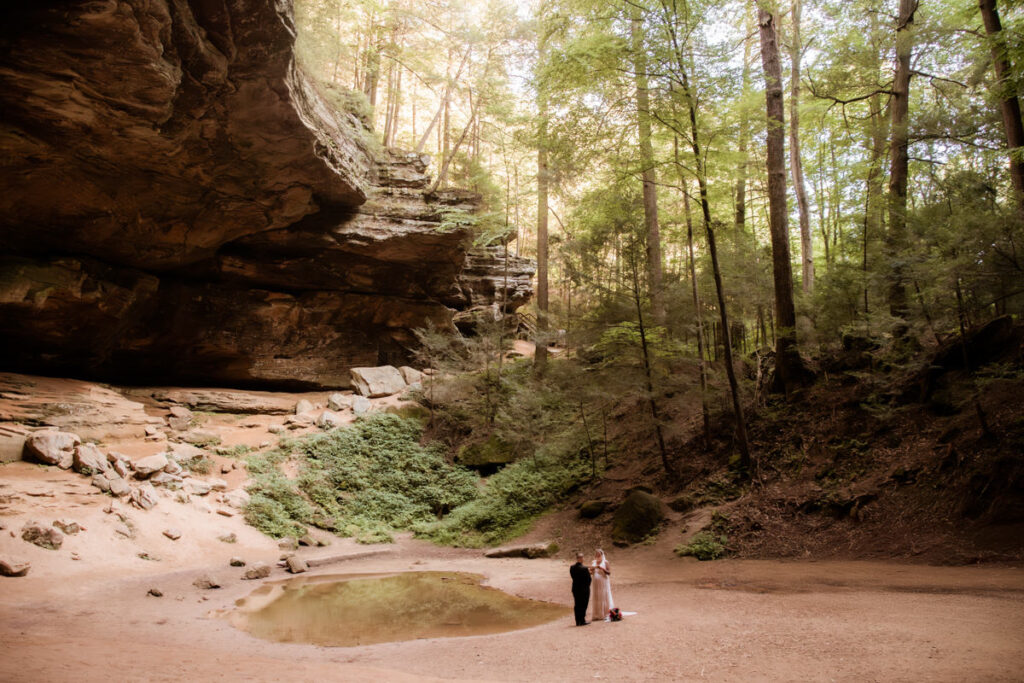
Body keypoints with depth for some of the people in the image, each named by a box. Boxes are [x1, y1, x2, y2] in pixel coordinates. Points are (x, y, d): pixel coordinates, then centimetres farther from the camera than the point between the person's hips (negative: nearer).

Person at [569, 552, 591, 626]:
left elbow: (573, 577, 5)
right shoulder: (584, 569, -21)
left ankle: (578, 621, 20)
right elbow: (589, 579, -17)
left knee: (577, 605, 14)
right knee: (583, 605, 7)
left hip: (575, 589, 5)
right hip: (584, 589, -5)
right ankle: (582, 621, 12)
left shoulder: (572, 568, -4)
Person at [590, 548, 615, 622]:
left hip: (604, 583, -4)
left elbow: (609, 572, -9)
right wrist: (592, 569, -12)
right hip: (596, 583, 4)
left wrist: (602, 568, -21)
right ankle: (597, 615, 7)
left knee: (604, 597, -3)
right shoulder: (593, 562, 8)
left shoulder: (605, 562, -3)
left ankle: (606, 614, 1)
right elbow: (590, 572, 10)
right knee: (596, 598, 3)